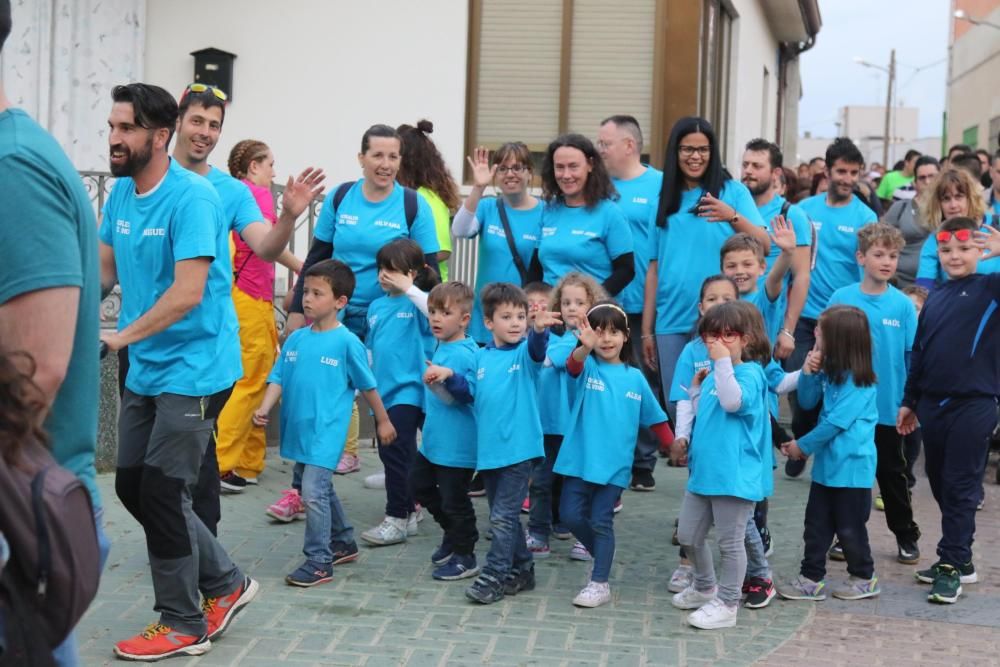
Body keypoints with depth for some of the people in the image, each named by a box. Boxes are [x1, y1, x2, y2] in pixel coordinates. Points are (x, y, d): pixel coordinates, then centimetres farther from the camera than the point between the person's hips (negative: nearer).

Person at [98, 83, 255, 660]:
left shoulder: (192, 196, -19)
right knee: (132, 485, 12)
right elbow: (104, 270, 13)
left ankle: (184, 625, 13)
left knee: (161, 493, -4)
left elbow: (188, 292, -25)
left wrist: (122, 336, -27)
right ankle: (226, 583, 28)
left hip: (193, 369, -8)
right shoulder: (120, 192, 6)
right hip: (146, 369, 9)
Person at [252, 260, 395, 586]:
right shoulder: (296, 339, 5)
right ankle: (344, 542, 37)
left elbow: (368, 386, 0)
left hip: (326, 433, -7)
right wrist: (264, 409, -12)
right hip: (297, 431, 7)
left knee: (313, 492, -14)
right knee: (321, 490, 19)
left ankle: (319, 562, -4)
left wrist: (383, 421, 7)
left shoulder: (347, 342, -10)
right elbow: (278, 379, 5)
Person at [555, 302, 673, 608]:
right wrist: (585, 346, -51)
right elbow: (574, 365, -30)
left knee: (601, 521, -1)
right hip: (579, 458, 0)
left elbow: (655, 417, 12)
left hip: (614, 463, 0)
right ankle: (602, 555, 27)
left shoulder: (635, 377, 4)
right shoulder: (588, 367, -4)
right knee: (571, 515, 1)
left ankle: (600, 583, 8)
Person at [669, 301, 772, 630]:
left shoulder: (750, 373, -13)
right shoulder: (713, 375, 12)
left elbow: (733, 401, -33)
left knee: (730, 541, 2)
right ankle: (705, 586, 39)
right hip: (703, 469, 9)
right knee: (688, 535, 17)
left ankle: (726, 603, 14)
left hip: (734, 474, -9)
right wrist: (696, 388, 16)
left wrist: (724, 362, -29)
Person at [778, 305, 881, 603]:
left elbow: (837, 421, -21)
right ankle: (812, 578, 17)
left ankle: (864, 578, 23)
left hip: (852, 465, -8)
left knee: (849, 527, 5)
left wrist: (803, 446, -12)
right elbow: (807, 402, 9)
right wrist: (808, 373, -8)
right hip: (827, 463, 8)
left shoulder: (858, 380, -20)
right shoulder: (829, 372, 6)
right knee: (816, 523, 10)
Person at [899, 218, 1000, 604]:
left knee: (960, 488, -2)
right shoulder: (935, 299, 14)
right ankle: (960, 559, 25)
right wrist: (909, 401, 19)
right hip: (932, 405, 6)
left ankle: (952, 565, 5)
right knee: (940, 485, 13)